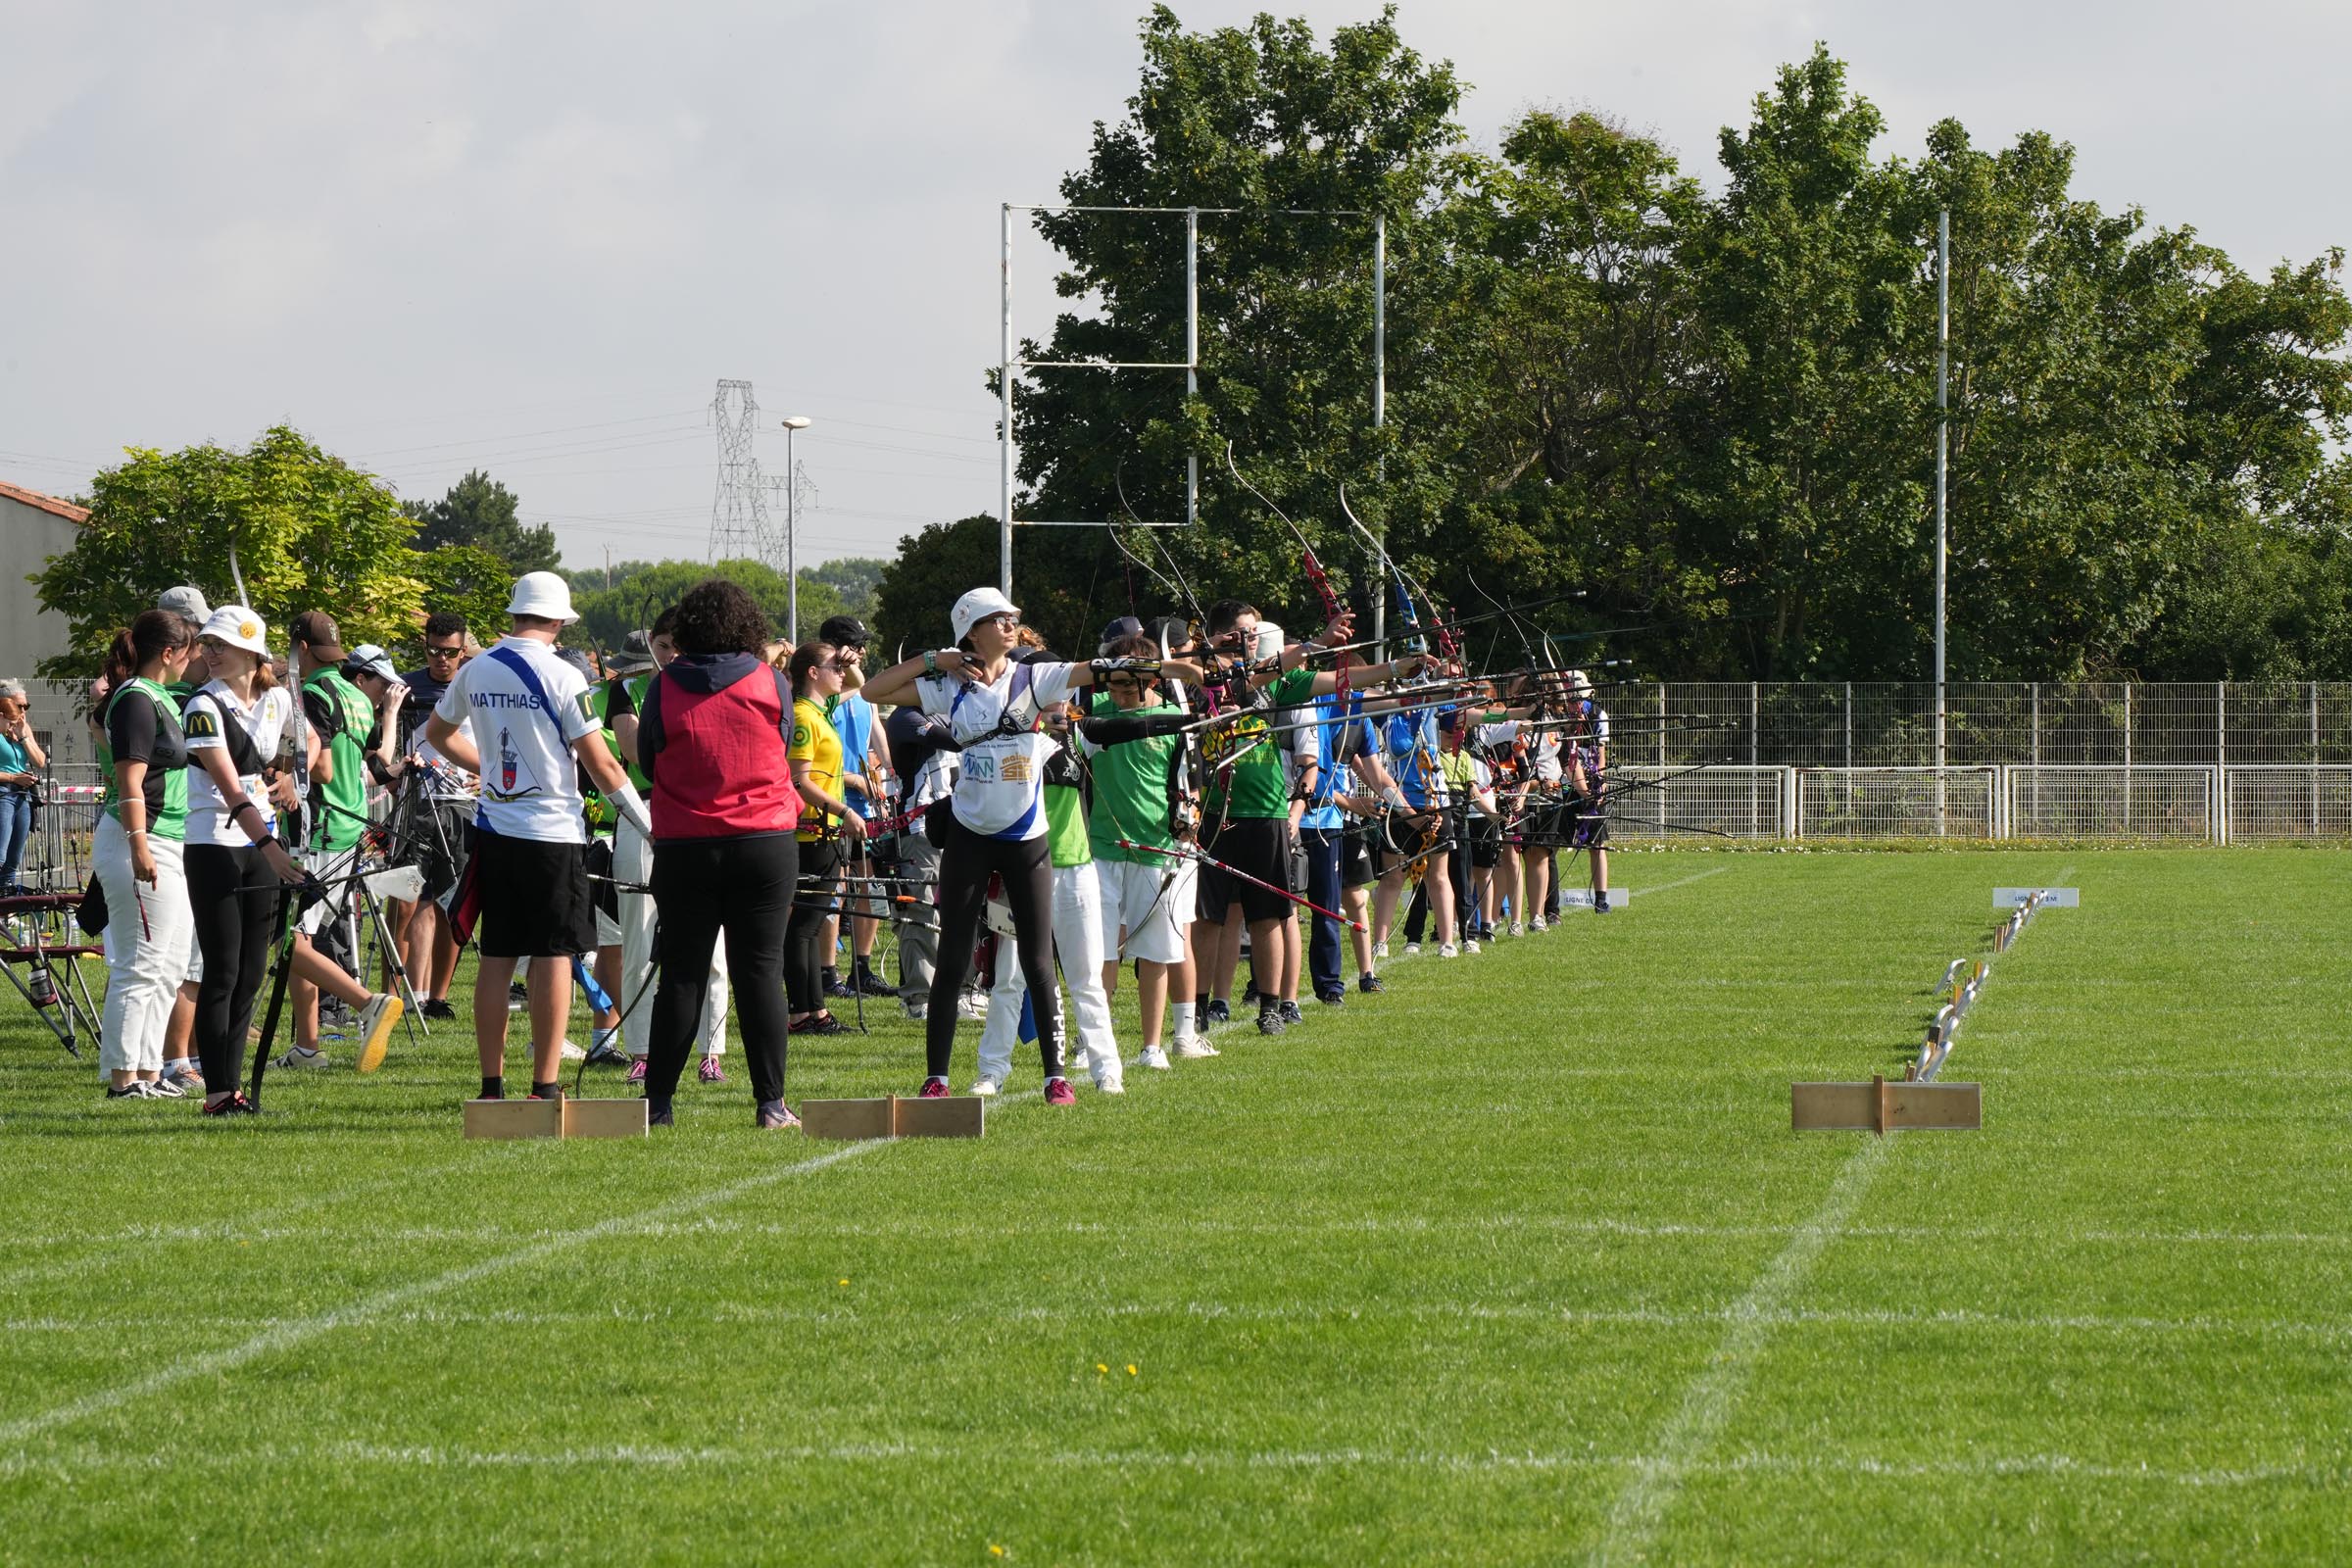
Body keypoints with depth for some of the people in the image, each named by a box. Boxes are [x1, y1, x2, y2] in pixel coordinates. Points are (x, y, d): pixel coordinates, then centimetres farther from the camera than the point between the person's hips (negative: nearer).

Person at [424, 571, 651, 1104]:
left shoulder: (476, 671, 5)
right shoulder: (561, 678, -11)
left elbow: (437, 734, 22)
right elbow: (601, 766, -10)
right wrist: (649, 825, -1)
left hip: (495, 830, 5)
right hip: (553, 831, -5)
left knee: (497, 956, 9)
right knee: (554, 956, 0)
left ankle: (492, 1085, 11)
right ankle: (544, 1086, -2)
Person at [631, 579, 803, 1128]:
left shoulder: (664, 686, -5)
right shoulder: (769, 681, -3)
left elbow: (647, 763, 7)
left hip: (684, 850, 0)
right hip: (766, 845, 0)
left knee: (682, 974, 6)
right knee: (761, 971, 1)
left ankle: (658, 1101, 6)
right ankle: (770, 1103, -2)